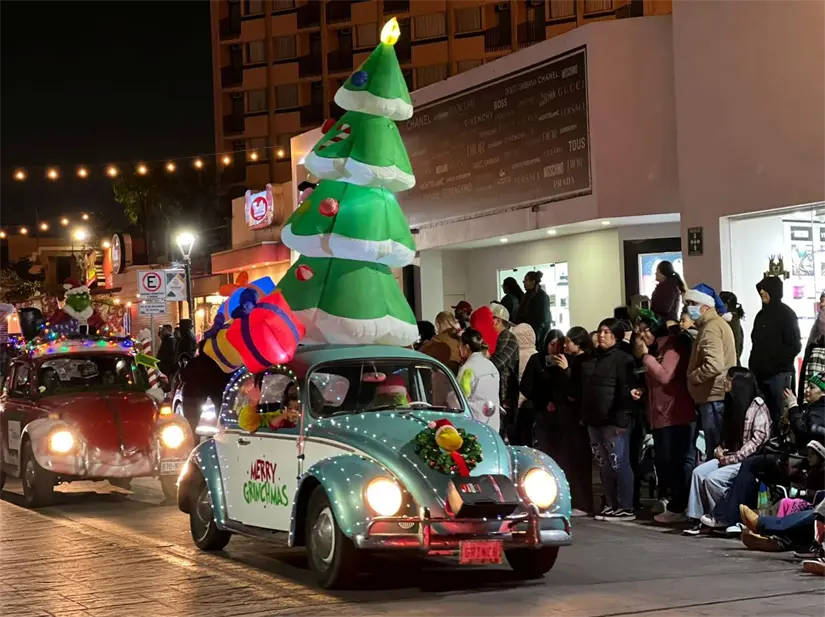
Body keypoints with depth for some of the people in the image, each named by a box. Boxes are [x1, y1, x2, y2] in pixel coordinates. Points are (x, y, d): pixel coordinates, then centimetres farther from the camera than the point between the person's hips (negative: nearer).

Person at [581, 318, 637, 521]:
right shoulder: (591, 359, 17)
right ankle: (610, 505, 18)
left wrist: (622, 420, -19)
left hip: (613, 421, -8)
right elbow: (584, 389, 20)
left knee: (619, 464, -6)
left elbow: (626, 391, -13)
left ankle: (626, 508, -3)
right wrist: (583, 415, 13)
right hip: (594, 420, 8)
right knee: (604, 465, 11)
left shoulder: (622, 359, -7)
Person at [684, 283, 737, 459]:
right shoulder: (717, 323, 19)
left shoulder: (710, 328, -14)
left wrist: (692, 377, -12)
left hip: (714, 397, -11)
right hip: (719, 395, 11)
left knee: (715, 453, -10)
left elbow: (714, 365, -27)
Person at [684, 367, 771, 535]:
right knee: (698, 472, -14)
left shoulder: (758, 406, -11)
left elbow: (758, 439, -18)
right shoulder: (732, 403, 16)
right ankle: (700, 518, -14)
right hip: (728, 457, 8)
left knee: (713, 478, -25)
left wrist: (731, 458, -18)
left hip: (749, 460, -8)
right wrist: (719, 450, 1)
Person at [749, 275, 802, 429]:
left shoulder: (786, 313, -4)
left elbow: (794, 346, -10)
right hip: (761, 374, 7)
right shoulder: (762, 314, 17)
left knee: (779, 415, -8)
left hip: (779, 375, -7)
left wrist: (776, 363, -14)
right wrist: (754, 367, 10)